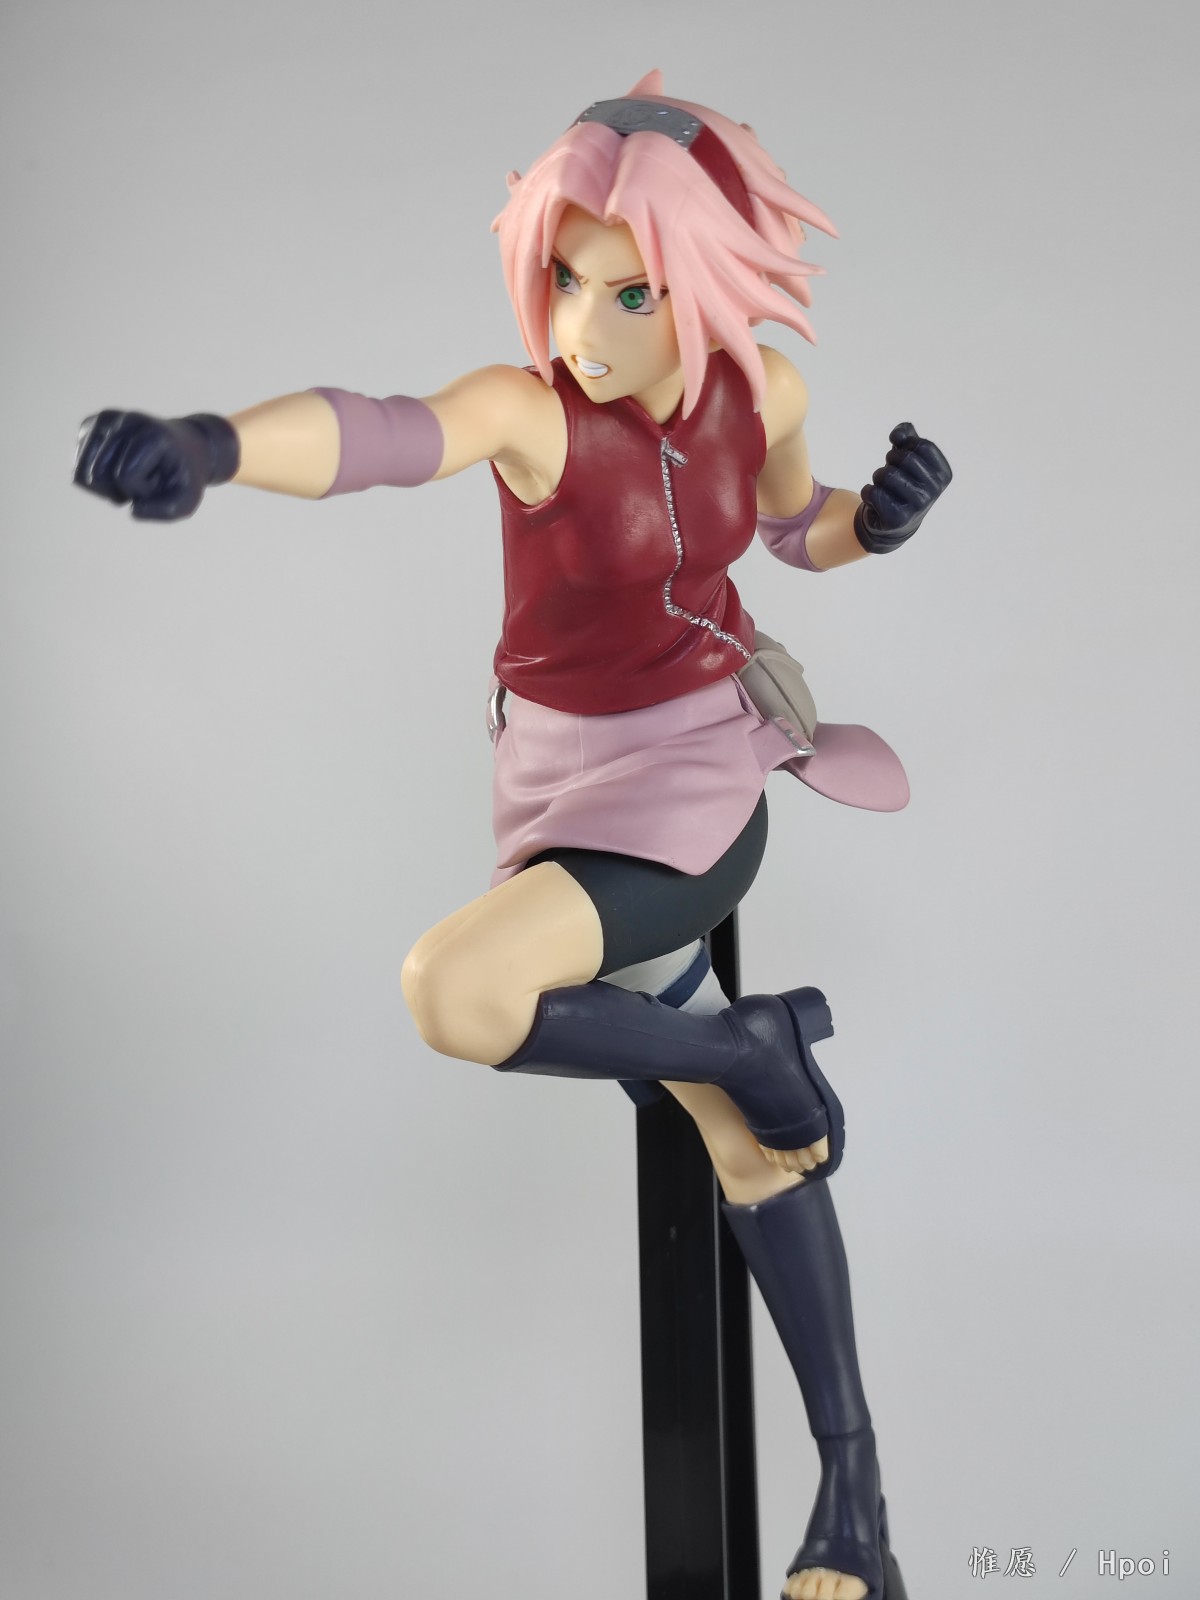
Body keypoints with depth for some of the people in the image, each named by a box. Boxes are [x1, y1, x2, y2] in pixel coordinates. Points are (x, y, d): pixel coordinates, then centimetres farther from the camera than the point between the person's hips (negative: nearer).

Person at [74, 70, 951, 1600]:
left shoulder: (762, 388, -9)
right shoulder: (527, 409, -19)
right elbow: (373, 432, -41)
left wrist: (879, 516, -10)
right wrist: (206, 442, -61)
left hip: (707, 766, 0)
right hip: (568, 772, 1)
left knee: (454, 992, -32)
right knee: (740, 1138, 10)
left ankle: (749, 1044, -5)